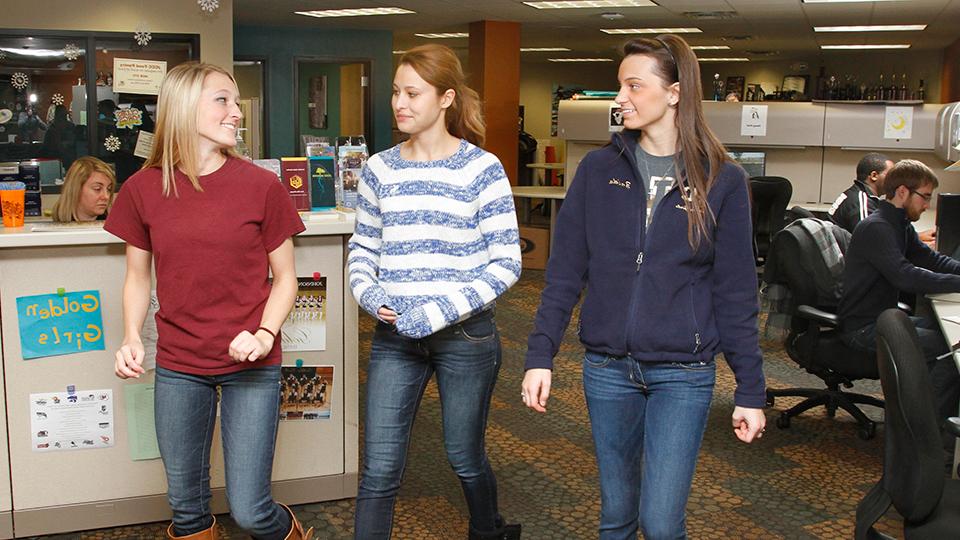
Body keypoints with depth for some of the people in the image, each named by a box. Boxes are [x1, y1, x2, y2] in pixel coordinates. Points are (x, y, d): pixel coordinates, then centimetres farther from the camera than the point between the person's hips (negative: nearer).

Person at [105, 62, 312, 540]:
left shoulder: (260, 186, -7)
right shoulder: (143, 188, -1)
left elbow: (284, 277, 0)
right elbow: (138, 276, 10)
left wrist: (265, 334, -16)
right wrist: (131, 338, -6)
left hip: (251, 366, -2)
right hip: (177, 366, 2)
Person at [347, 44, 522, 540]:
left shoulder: (482, 168, -8)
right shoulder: (379, 169, 3)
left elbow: (505, 263, -9)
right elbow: (362, 247, 13)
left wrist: (441, 311, -17)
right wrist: (368, 293, -8)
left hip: (465, 335, -2)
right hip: (394, 335, 3)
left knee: (465, 459, 15)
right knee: (379, 469, 2)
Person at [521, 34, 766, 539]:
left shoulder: (722, 180, -3)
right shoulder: (598, 169, 1)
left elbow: (736, 294, -1)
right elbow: (564, 272, 1)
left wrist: (750, 390, -1)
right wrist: (540, 356, -6)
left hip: (683, 374, -2)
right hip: (608, 369, 2)